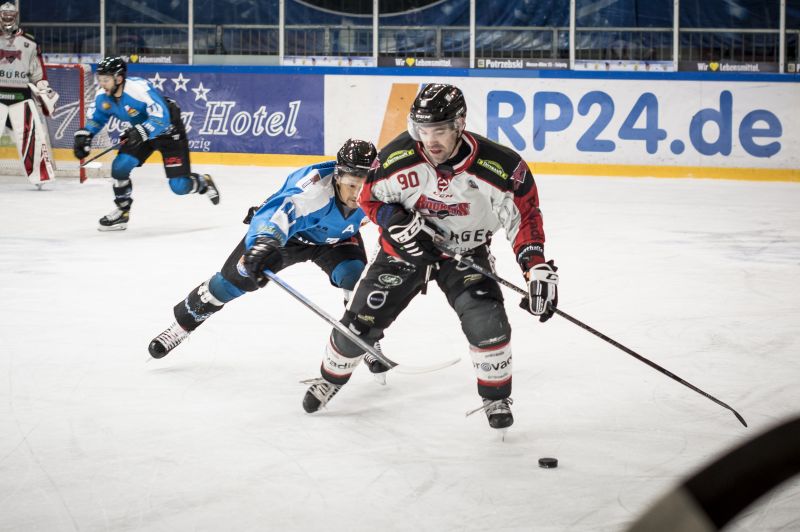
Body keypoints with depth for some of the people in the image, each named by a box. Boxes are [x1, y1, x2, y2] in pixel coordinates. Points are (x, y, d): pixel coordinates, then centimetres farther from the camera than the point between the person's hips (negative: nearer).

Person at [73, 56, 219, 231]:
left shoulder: (140, 88, -35)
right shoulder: (103, 96, -13)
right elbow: (95, 117, 7)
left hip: (169, 130, -6)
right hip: (140, 131, 6)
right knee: (120, 166, -12)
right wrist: (84, 136, -7)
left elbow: (161, 117, -39)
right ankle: (122, 212, 7)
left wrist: (141, 132, -49)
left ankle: (204, 182, 25)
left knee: (179, 186, -9)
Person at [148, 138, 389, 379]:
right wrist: (264, 242, -77)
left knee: (354, 276, -24)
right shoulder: (315, 187, -46)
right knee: (233, 279, 2)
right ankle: (183, 323, 26)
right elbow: (275, 215, -61)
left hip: (336, 238, 3)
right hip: (288, 229, -3)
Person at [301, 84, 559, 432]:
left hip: (467, 252, -1)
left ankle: (496, 398, 4)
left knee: (487, 322, -22)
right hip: (407, 247, 1)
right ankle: (330, 377, 30)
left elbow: (524, 214, -15)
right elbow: (371, 197, -6)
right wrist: (398, 223, -25)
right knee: (361, 321, 0)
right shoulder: (398, 157, -24)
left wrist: (537, 266, -25)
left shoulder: (498, 166, -28)